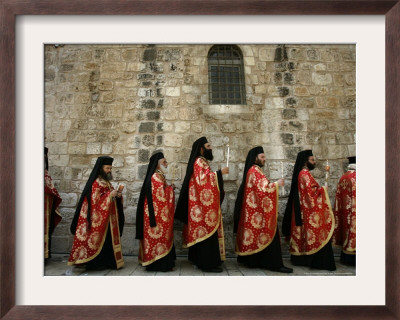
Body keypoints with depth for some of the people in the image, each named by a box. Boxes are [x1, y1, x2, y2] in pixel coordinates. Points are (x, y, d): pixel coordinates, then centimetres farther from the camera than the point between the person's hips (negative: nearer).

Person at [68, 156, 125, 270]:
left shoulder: (106, 182, 16)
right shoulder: (96, 183, -12)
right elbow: (95, 201, -18)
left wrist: (117, 196, 2)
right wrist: (110, 195, -22)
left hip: (108, 219, 9)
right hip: (98, 219, -9)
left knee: (108, 239, 10)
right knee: (99, 239, -5)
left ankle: (106, 262, 17)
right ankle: (96, 263, 3)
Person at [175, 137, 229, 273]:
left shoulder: (202, 162, 22)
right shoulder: (199, 161, -9)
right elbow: (203, 178, -22)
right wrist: (219, 173, -19)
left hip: (202, 203, 10)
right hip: (204, 203, -10)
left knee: (202, 231, 12)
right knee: (208, 231, -10)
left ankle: (199, 260, 18)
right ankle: (208, 264, -7)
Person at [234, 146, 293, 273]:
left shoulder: (253, 170, 18)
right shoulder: (255, 171, -13)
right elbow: (262, 189, -21)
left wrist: (273, 185, 15)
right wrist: (276, 184, -12)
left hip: (253, 210, 10)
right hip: (259, 211, -10)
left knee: (254, 234, 13)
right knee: (267, 235, -8)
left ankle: (252, 260, 20)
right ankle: (274, 263, -6)